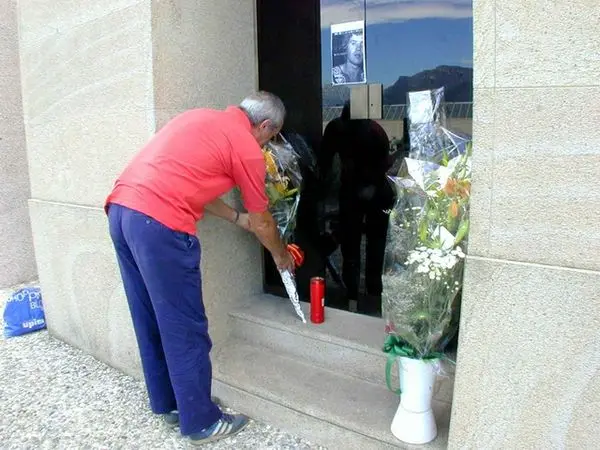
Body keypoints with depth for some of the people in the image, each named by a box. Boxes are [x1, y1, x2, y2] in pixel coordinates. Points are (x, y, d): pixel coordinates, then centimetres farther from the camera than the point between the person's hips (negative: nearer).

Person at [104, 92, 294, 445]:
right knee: (185, 329, 4)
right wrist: (282, 256, 30)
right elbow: (262, 223, 11)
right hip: (159, 223, -9)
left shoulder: (203, 119, 23)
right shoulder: (248, 149, 1)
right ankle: (202, 422, 20)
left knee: (151, 320, 19)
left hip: (121, 208, 9)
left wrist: (236, 217, 36)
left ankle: (168, 403, 36)